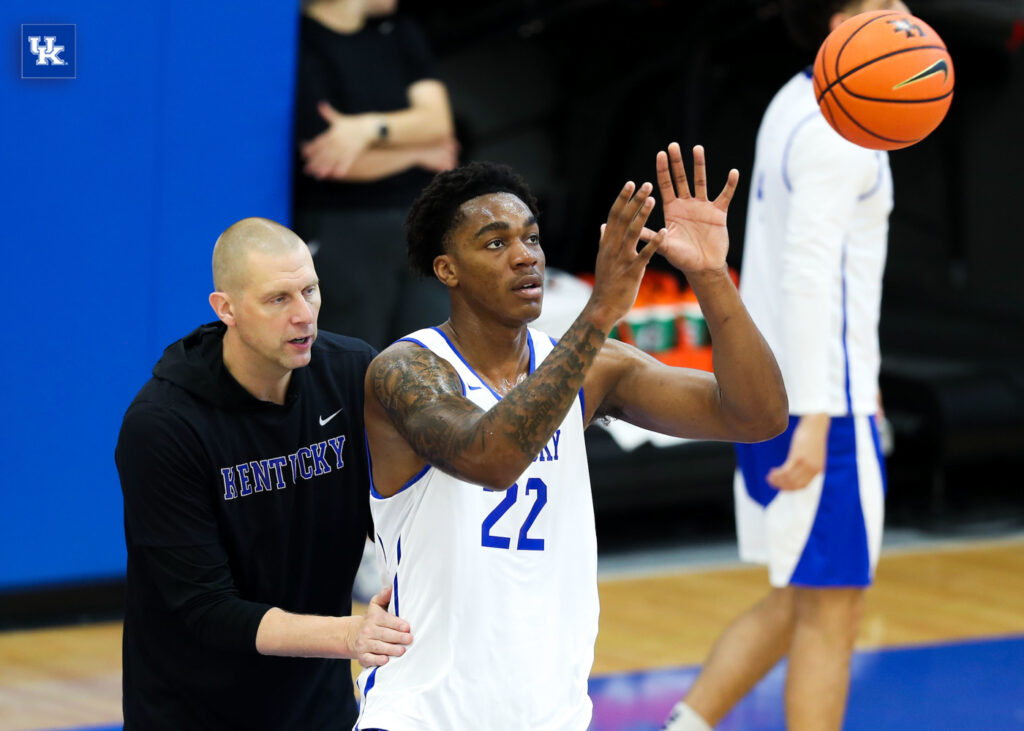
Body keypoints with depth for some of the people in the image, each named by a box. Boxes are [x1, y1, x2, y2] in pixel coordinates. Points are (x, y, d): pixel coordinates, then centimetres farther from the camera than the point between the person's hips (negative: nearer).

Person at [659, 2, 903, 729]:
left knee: (801, 599, 18)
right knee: (830, 609, -3)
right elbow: (808, 279, -24)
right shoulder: (839, 132, -16)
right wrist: (815, 418, -27)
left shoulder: (798, 105, 14)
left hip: (768, 392, 10)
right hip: (821, 401, -10)